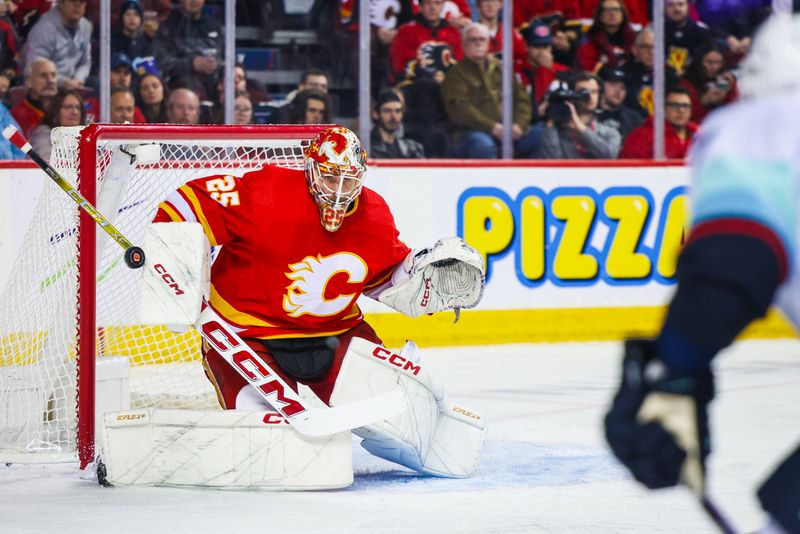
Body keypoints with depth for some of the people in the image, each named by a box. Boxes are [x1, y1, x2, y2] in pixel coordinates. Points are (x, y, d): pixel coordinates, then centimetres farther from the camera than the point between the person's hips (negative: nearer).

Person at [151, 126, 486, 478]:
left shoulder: (374, 217, 0)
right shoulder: (267, 196, -20)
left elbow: (394, 279, 14)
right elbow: (190, 204, -18)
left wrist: (437, 271, -3)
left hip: (335, 333, 5)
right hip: (248, 338, -4)